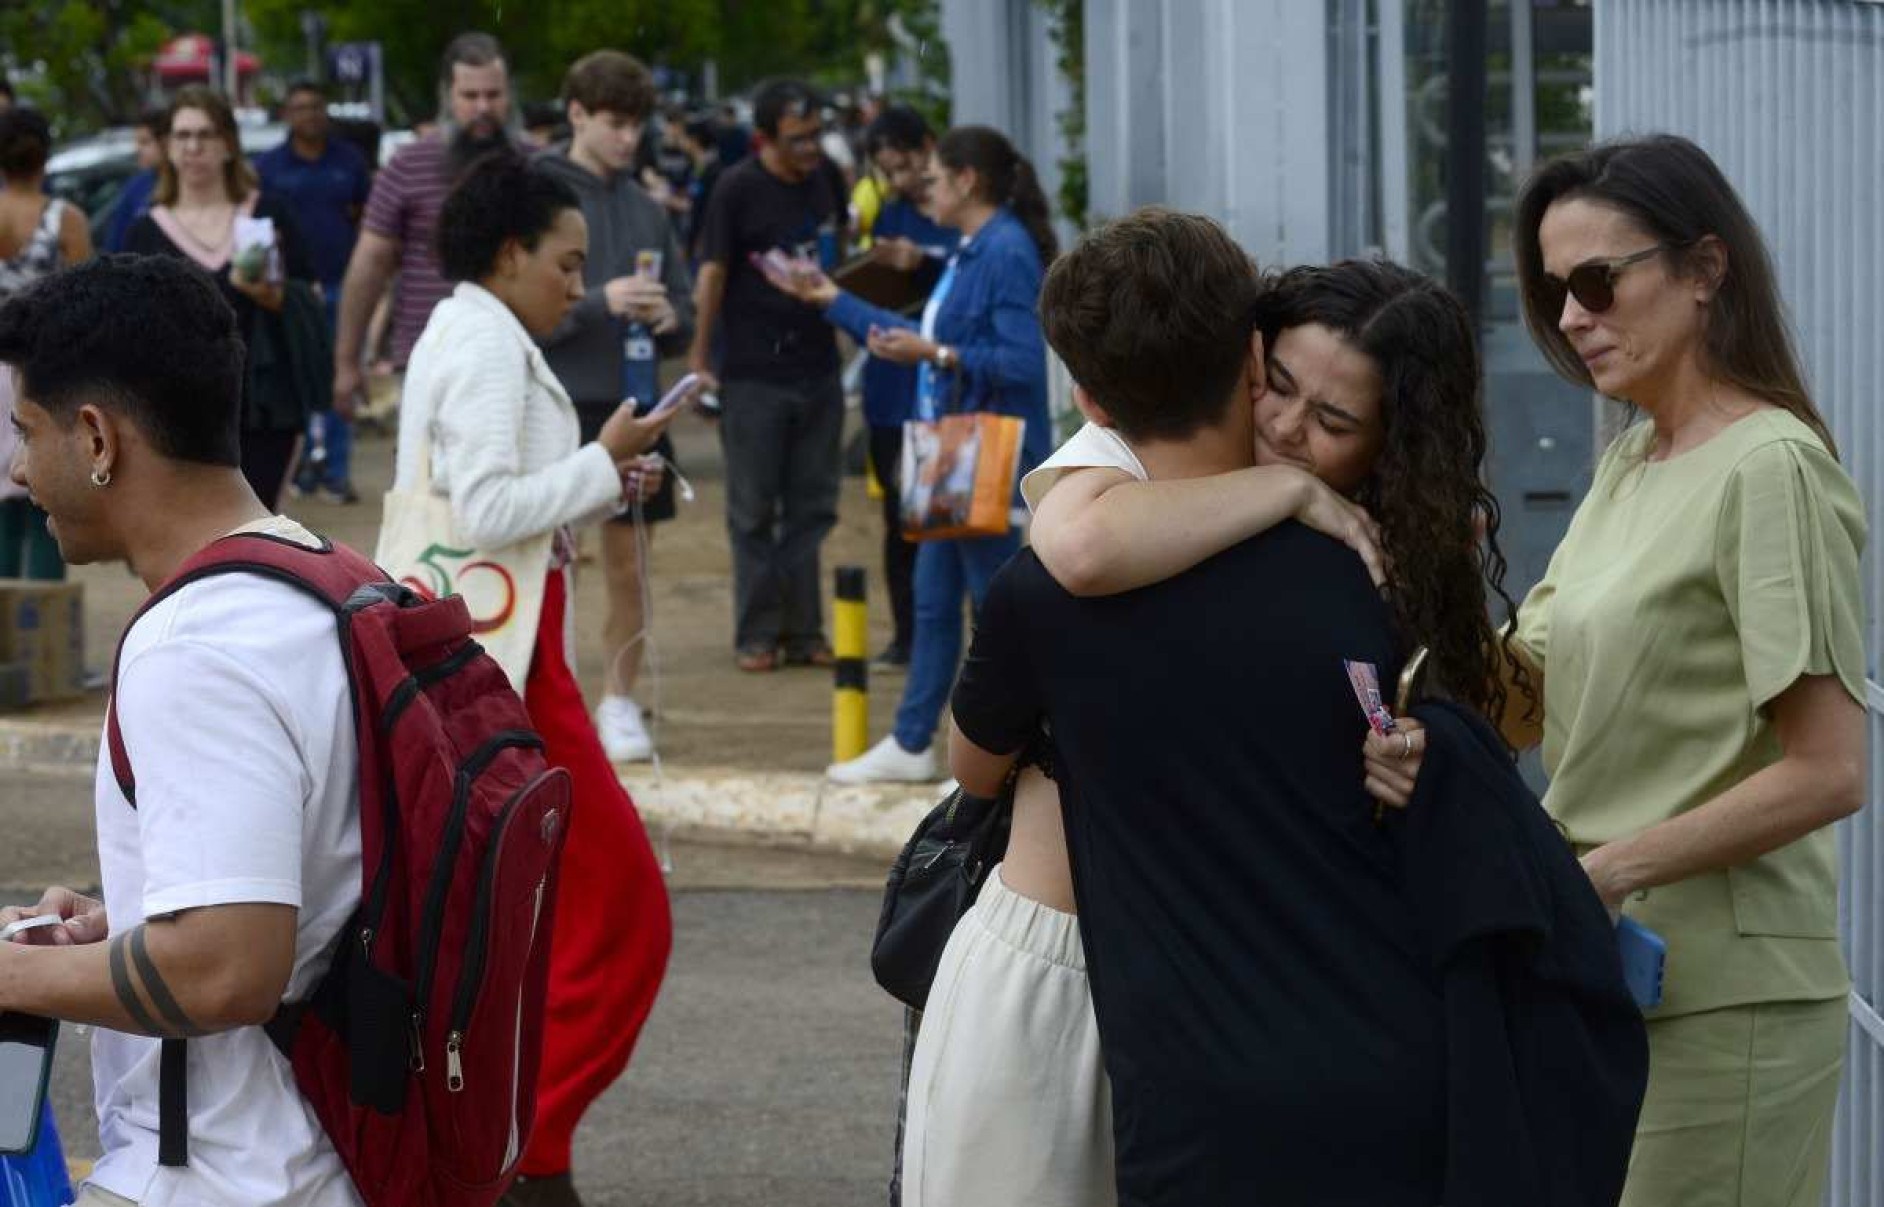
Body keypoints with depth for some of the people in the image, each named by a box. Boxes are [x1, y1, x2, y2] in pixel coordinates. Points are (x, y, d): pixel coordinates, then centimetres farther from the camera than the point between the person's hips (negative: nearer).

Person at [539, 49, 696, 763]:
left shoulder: (646, 209, 10)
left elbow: (685, 308, 16)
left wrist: (668, 317, -7)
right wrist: (599, 303, -22)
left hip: (634, 407, 5)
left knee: (630, 567, 9)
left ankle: (619, 704, 20)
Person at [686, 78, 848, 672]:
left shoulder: (825, 178, 7)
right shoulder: (738, 189, -9)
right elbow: (712, 273, -7)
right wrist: (699, 359, -8)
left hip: (818, 370, 5)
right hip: (753, 372, -5)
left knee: (812, 508, 8)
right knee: (753, 512, 2)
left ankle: (803, 630, 15)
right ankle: (757, 635, 9)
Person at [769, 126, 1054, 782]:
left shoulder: (1007, 253, -17)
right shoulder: (971, 254, 14)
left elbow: (1023, 362, -23)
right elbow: (923, 337, 24)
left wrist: (937, 355, -26)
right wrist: (836, 301, 29)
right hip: (956, 453, 10)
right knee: (934, 599, 15)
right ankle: (911, 743, 22)